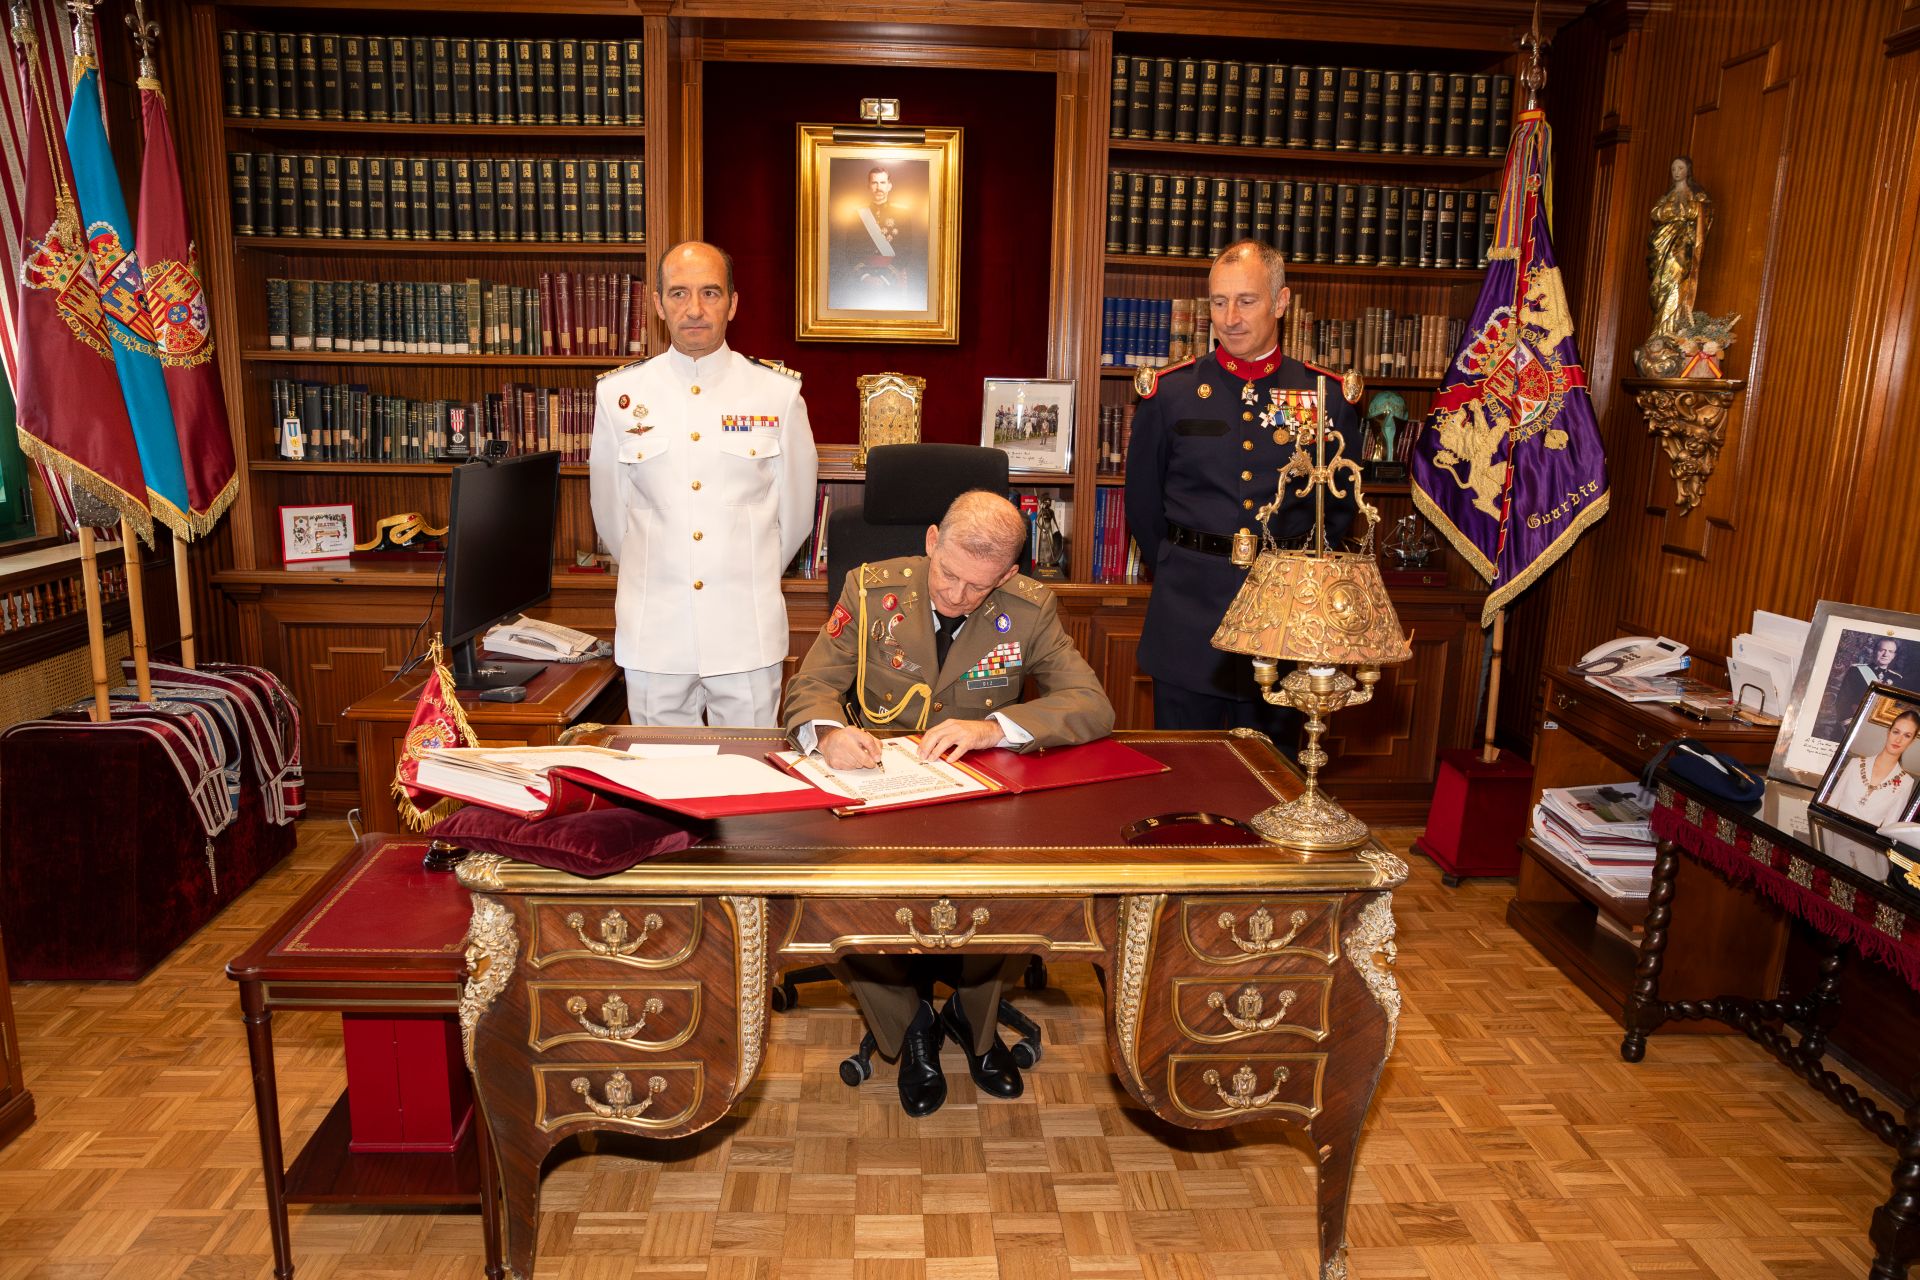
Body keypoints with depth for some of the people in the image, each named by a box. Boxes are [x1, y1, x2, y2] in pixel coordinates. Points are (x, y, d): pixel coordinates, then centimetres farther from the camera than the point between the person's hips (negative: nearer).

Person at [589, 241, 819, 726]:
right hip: (653, 633, 1)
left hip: (747, 633, -1)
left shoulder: (778, 392, -2)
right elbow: (610, 511, 11)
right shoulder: (619, 394, 1)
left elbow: (796, 510, 7)